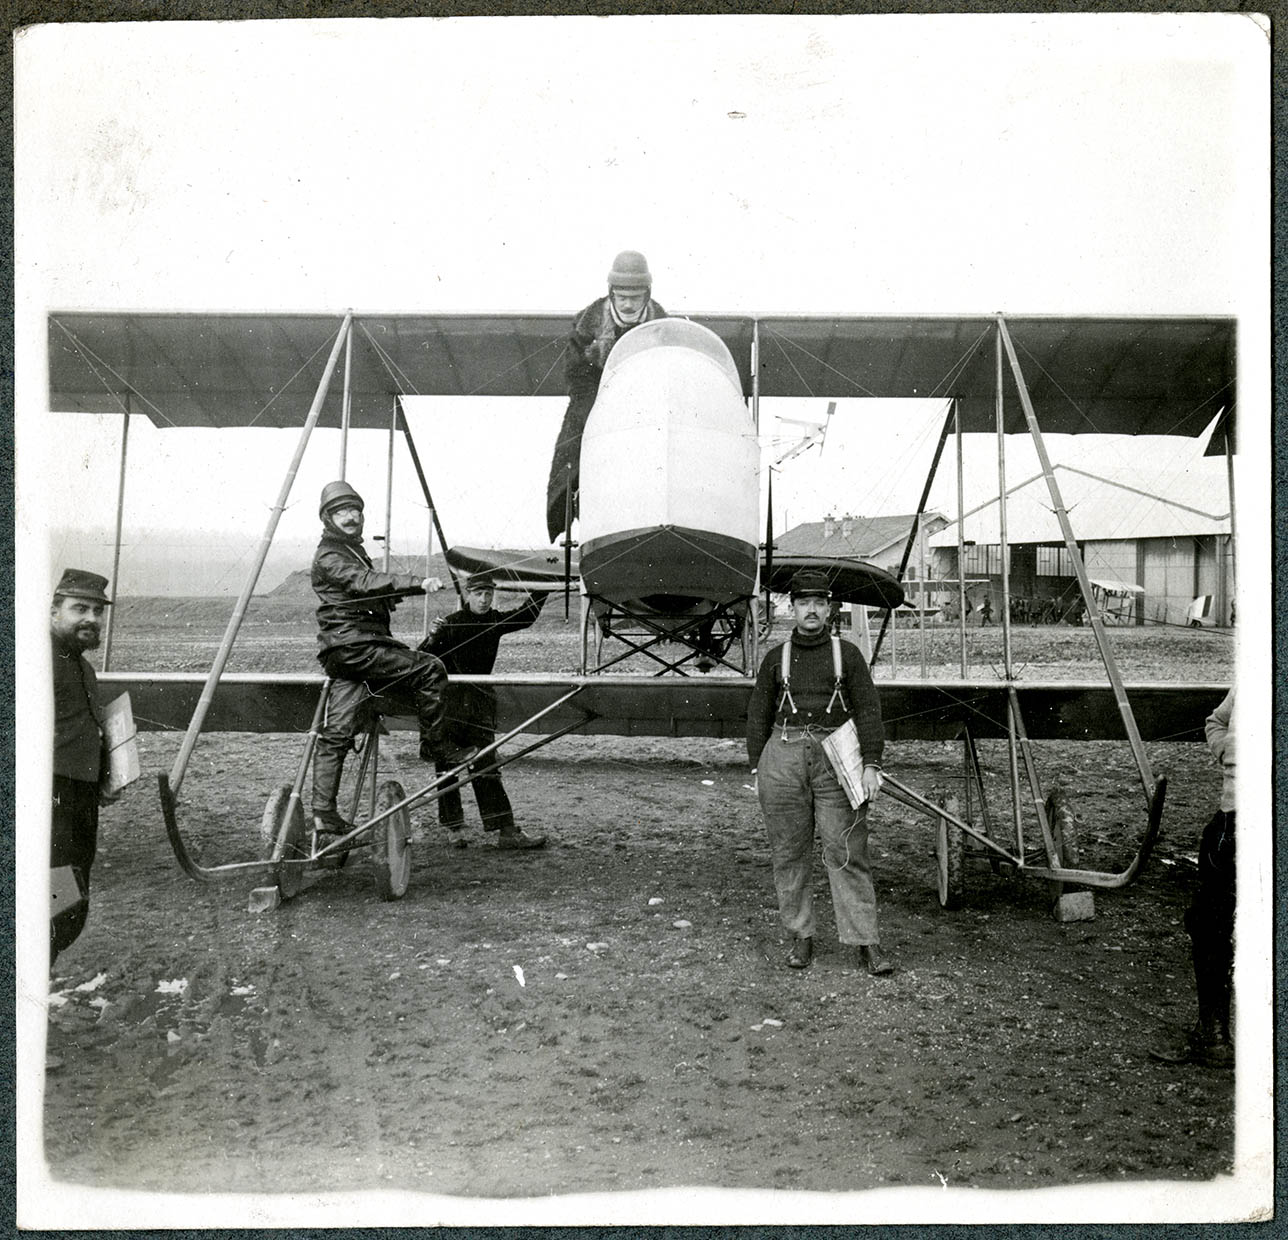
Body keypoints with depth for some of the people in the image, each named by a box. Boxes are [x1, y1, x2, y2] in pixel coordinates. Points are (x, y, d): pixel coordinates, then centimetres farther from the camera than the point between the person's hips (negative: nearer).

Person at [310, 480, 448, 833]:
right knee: (430, 670, -12)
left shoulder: (353, 551, 25)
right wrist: (417, 583, -33)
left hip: (355, 649, 9)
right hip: (350, 645, -9)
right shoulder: (328, 556, -7)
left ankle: (323, 812, 3)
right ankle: (434, 749, -5)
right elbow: (366, 583, -24)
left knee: (337, 731, 4)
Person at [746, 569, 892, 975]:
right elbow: (758, 715, 14)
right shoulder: (776, 658, 12)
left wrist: (871, 763, -6)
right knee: (789, 853, 4)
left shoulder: (847, 653, 9)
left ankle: (866, 941, 2)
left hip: (837, 760, -1)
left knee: (847, 853, -3)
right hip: (784, 757, 2)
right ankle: (801, 936, 16)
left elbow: (868, 709, 3)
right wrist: (757, 768, 7)